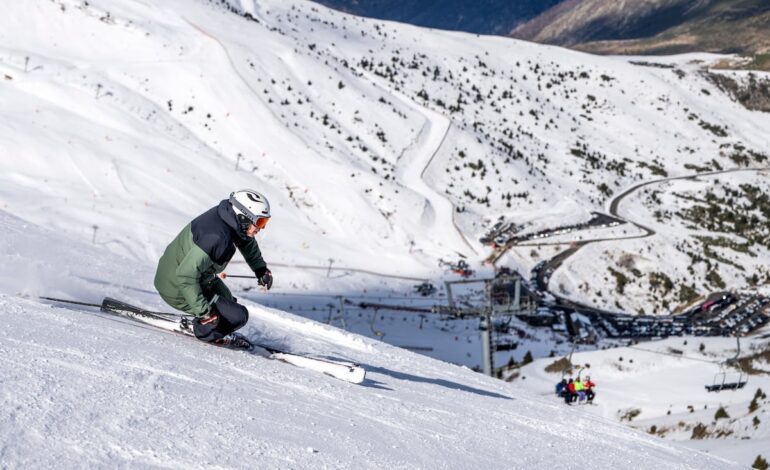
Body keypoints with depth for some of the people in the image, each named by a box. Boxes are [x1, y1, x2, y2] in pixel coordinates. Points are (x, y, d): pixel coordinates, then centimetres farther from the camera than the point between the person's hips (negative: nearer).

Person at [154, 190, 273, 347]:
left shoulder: (227, 214, -8)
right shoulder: (216, 238, -35)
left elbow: (246, 240, 16)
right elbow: (186, 276, -35)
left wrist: (260, 268, 15)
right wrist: (204, 311, -32)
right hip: (178, 290, -9)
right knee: (238, 316, -11)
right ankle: (205, 332, 12)